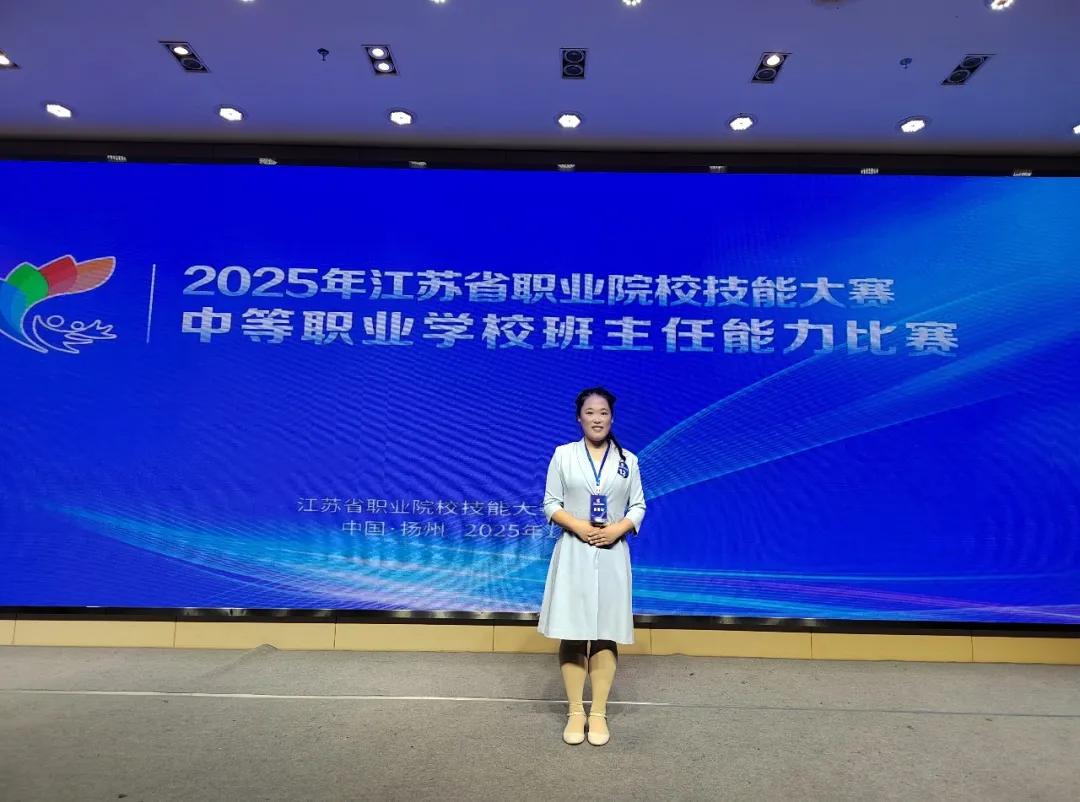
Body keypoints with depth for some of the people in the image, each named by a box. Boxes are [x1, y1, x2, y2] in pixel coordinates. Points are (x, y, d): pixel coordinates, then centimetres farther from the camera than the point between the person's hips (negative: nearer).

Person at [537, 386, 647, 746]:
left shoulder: (628, 460, 6)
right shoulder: (563, 454, 2)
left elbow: (638, 506, 5)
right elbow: (550, 504, 0)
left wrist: (617, 528, -13)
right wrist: (577, 525, -16)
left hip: (612, 555, 1)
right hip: (573, 553, -1)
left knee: (606, 634, 4)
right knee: (571, 633, 2)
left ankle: (599, 713, 17)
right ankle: (575, 712, 16)